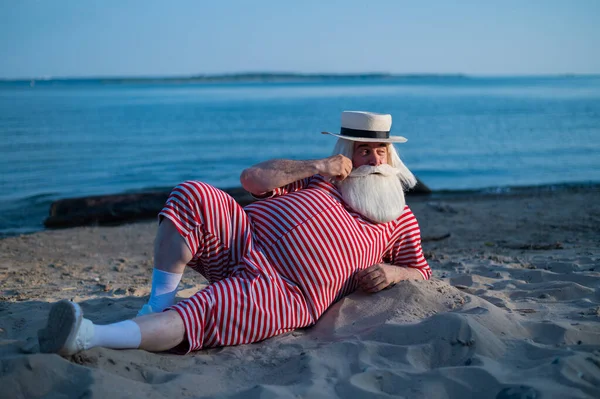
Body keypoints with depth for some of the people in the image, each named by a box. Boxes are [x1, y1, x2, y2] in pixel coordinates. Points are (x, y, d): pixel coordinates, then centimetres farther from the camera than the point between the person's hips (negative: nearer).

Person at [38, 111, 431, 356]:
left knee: (196, 315, -31)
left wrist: (391, 273, -2)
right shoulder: (318, 177, 21)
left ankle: (89, 338, -44)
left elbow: (422, 274, 21)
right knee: (193, 195, -24)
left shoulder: (401, 222, 19)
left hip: (284, 294, -4)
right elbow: (253, 178, 10)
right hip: (244, 238, 4)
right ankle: (160, 302, -19)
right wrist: (316, 167, 3)